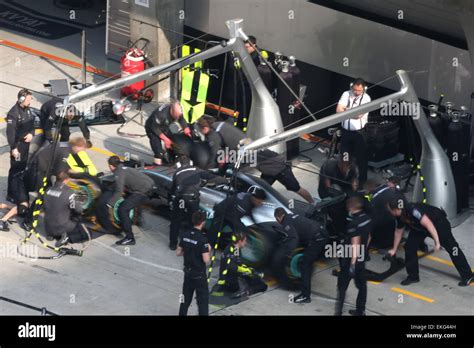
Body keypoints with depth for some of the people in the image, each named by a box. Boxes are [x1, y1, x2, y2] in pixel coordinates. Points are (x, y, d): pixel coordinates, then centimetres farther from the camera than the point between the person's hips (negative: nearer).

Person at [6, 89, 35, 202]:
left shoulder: (27, 109, 8)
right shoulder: (13, 113, -19)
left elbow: (32, 124, 17)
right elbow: (10, 132, -20)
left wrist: (31, 134, -4)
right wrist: (13, 148, -22)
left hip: (26, 143, 8)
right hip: (18, 144, -8)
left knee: (23, 167, 16)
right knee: (15, 169, -6)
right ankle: (10, 194, 0)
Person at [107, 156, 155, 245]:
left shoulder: (119, 173, -11)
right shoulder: (124, 168, 17)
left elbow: (119, 192, -20)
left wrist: (109, 204, -17)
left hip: (144, 192, -10)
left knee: (122, 209, -12)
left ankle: (129, 238, -13)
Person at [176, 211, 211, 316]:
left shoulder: (185, 235, -3)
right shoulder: (202, 239, -22)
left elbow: (178, 252, 6)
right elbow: (206, 260, -22)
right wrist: (208, 250, -5)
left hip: (188, 272, 6)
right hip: (199, 275, -6)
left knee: (185, 299, 18)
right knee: (203, 301, 2)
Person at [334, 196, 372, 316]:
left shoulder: (353, 223, -24)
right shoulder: (368, 219, 0)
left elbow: (355, 244, -27)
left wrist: (353, 263, -26)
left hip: (350, 259, -7)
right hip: (362, 258, 7)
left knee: (342, 286, 2)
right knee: (362, 284, 16)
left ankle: (338, 311, 3)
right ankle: (360, 310, 24)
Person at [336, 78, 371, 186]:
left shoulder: (366, 98, -12)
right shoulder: (346, 94, -2)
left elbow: (359, 114, -23)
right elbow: (338, 110, -11)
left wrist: (346, 110, -11)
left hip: (358, 132, -4)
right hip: (346, 131, 4)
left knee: (361, 157, 4)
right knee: (344, 156, 16)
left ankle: (362, 180, 19)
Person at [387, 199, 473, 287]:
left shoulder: (412, 210, -38)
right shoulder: (400, 216, -9)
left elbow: (428, 224, -40)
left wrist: (437, 242, -39)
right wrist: (394, 250, 15)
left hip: (438, 222, -8)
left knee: (451, 247, -5)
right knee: (409, 246, -3)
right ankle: (413, 276, 9)